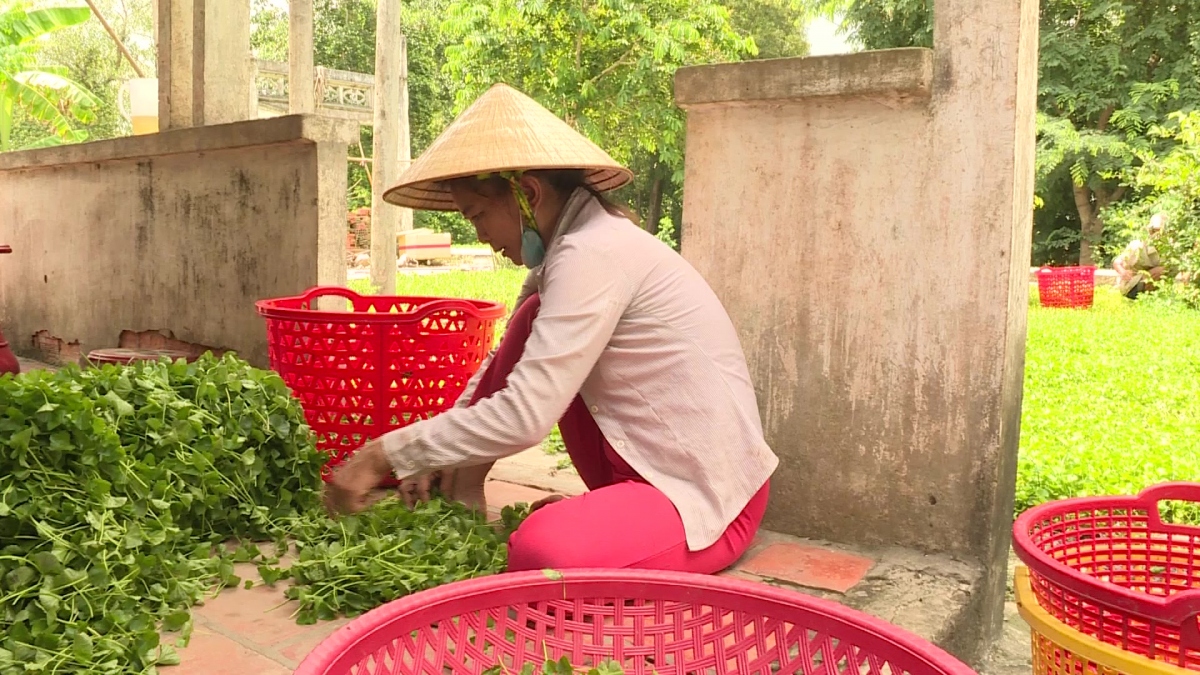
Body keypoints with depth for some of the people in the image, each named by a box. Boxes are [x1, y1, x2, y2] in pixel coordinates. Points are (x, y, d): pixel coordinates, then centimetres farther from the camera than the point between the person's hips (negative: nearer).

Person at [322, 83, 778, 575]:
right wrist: (434, 453, 3)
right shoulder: (567, 249, 9)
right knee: (533, 321, 3)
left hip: (707, 494, -9)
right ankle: (458, 495, 8)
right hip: (643, 463, 9)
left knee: (538, 553, -34)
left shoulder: (591, 254, -21)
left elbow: (522, 416, -26)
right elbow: (504, 366, 15)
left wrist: (386, 455, -18)